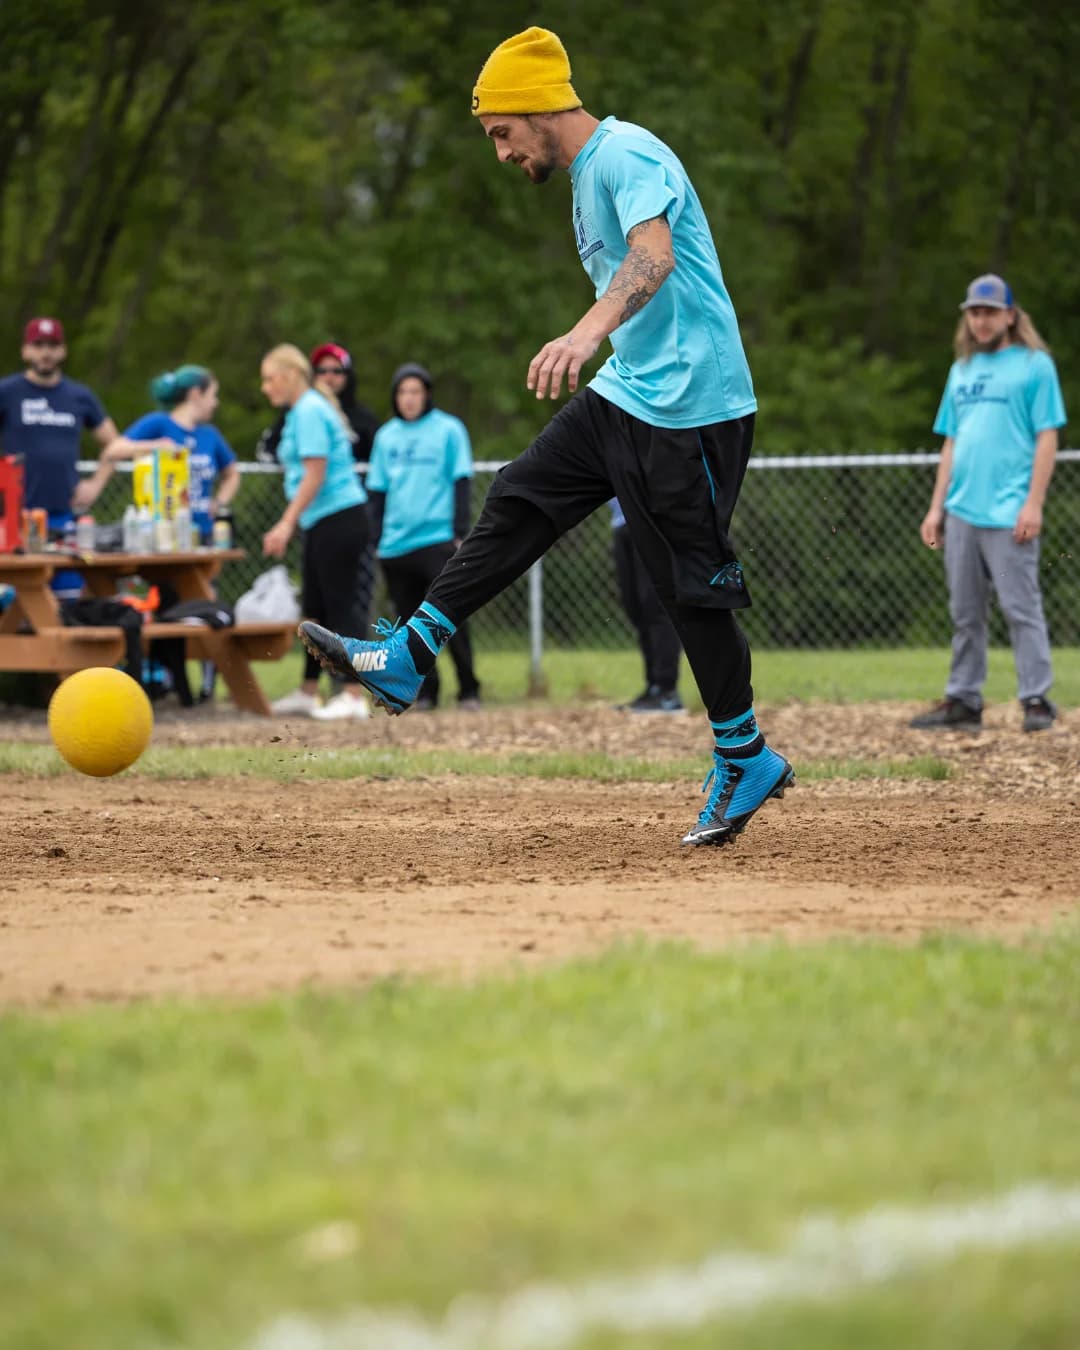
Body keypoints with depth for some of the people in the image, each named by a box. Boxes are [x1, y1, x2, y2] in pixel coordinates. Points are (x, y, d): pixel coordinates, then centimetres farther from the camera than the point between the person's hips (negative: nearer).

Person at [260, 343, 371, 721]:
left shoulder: (310, 412, -13)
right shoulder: (302, 412, 16)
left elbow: (315, 475, -19)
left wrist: (287, 523, -19)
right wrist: (286, 527, 20)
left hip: (338, 520, -10)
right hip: (322, 523, 10)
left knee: (338, 607, -8)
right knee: (314, 608, 14)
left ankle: (353, 696, -6)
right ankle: (307, 692, 21)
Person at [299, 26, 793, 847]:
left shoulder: (627, 156, -16)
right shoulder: (587, 173, 15)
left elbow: (654, 256, -36)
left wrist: (588, 333, -52)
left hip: (692, 406, -10)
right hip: (625, 395, 10)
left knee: (694, 587, -4)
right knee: (515, 508, 5)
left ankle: (746, 763, 8)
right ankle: (406, 661, 7)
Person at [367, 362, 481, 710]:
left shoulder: (448, 430, 2)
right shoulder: (386, 436, 13)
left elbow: (461, 483, -1)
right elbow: (377, 492, 16)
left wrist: (460, 532, -8)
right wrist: (376, 538, 9)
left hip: (438, 541, -4)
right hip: (395, 547, 4)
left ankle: (468, 691, -4)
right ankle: (425, 691, 11)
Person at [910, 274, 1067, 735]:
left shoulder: (1034, 365, -1)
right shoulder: (962, 369, 18)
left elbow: (1047, 437, -6)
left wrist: (1034, 503, -14)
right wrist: (936, 507, 13)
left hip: (1008, 514, -6)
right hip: (961, 511, 7)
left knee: (1021, 607, -8)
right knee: (965, 613, 9)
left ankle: (1036, 701, -5)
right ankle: (963, 701, 14)